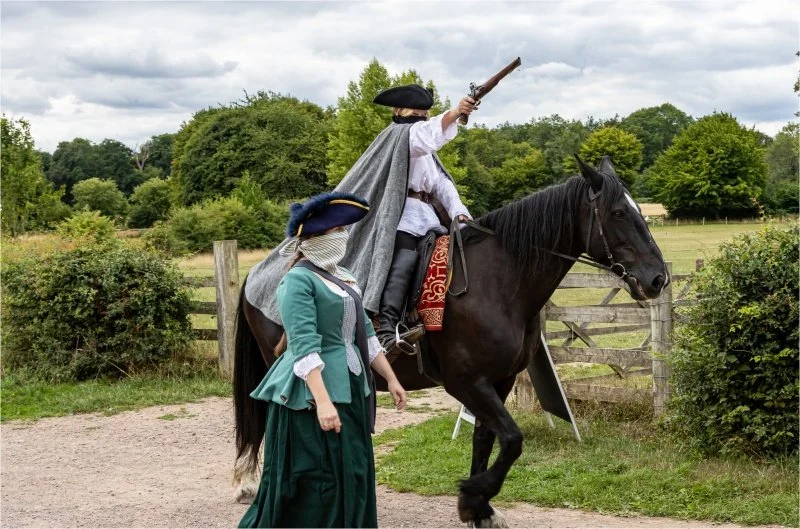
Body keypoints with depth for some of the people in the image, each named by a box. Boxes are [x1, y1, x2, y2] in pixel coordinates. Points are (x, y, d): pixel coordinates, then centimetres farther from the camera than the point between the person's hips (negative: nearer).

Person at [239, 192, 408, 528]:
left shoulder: (343, 278, 13)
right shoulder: (299, 280, -14)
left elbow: (365, 334, 21)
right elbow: (304, 348, -22)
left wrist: (391, 379, 19)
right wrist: (323, 401, -29)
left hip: (351, 390, 9)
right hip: (312, 394, -9)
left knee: (353, 480, 11)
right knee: (313, 484, -5)